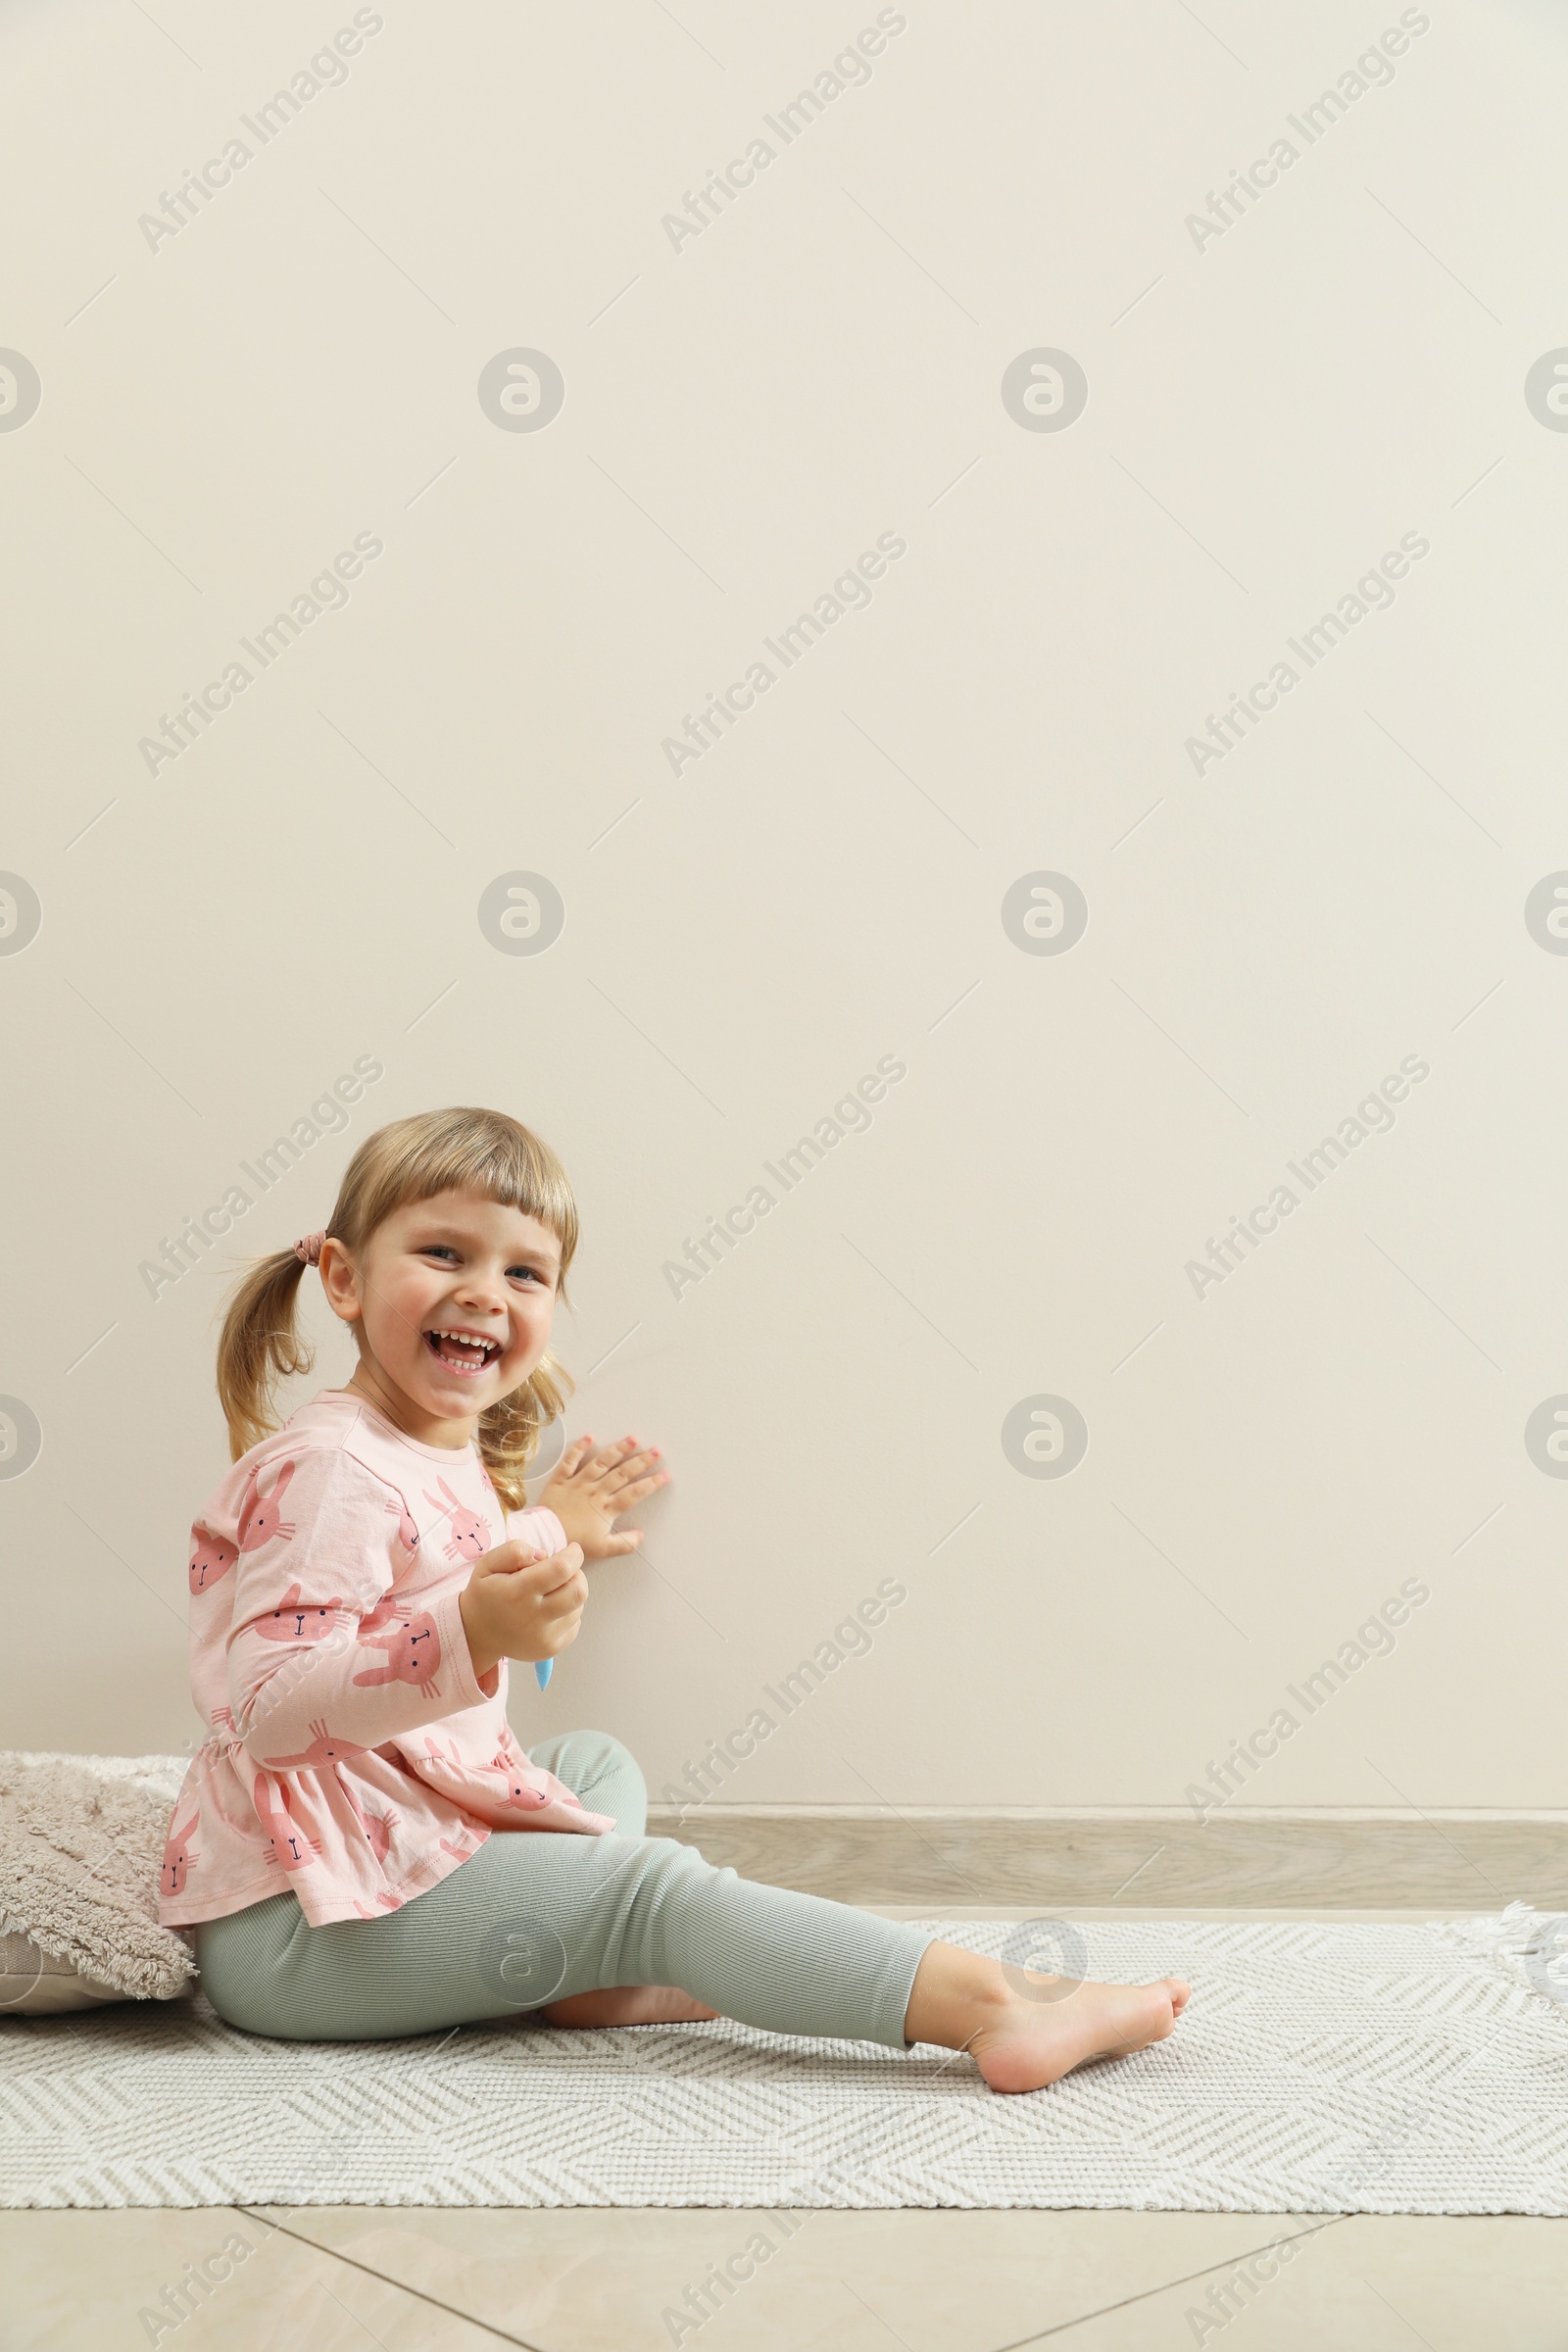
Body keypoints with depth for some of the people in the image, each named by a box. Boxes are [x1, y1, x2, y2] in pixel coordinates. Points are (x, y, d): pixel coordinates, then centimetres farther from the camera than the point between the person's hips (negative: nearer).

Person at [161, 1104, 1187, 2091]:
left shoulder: (448, 1454, 13)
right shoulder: (329, 1470, -19)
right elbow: (266, 1709, -29)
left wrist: (543, 1538, 32)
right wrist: (469, 1634, -40)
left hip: (395, 1848, 11)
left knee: (599, 1763, 24)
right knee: (650, 1885, -19)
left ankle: (582, 1974, -6)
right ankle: (993, 2006, -24)